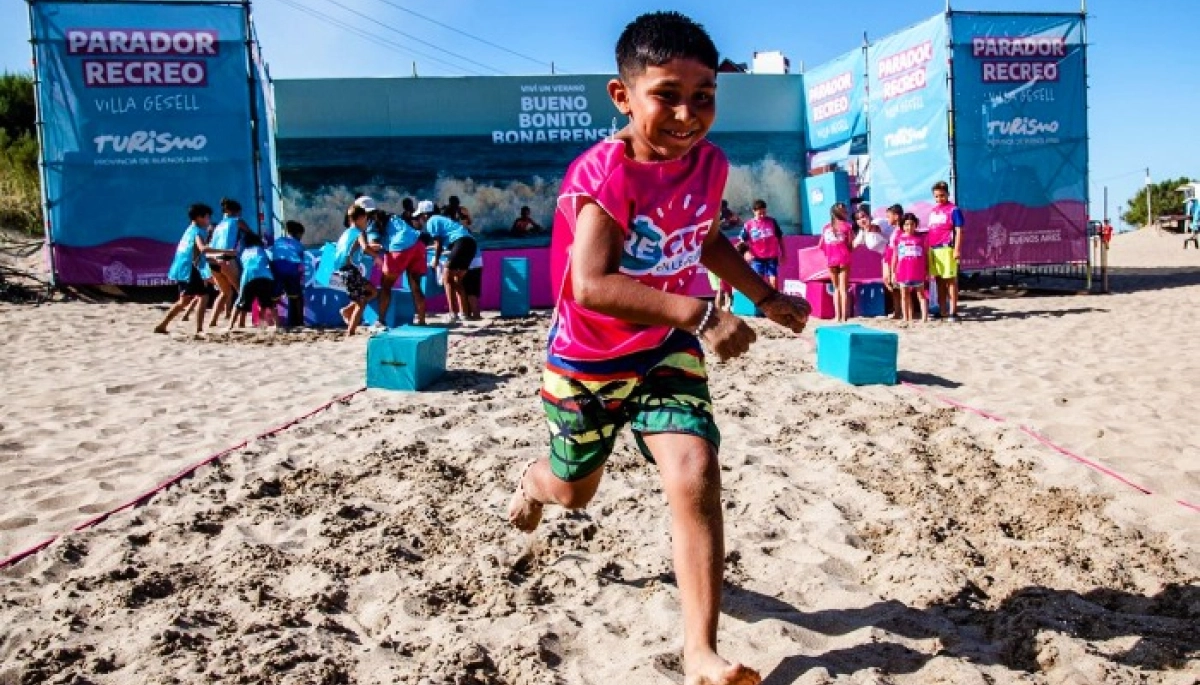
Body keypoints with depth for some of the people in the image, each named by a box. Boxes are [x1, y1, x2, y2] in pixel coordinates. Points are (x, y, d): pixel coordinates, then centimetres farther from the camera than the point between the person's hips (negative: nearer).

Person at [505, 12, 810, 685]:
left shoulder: (710, 165, -8)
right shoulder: (601, 175, -28)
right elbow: (591, 285, -40)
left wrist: (765, 294, 5)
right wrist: (701, 313, -46)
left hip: (665, 351, 4)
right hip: (588, 361, -3)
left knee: (696, 477, -17)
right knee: (574, 489, 19)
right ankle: (532, 481, 60)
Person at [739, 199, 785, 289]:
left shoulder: (772, 222, 2)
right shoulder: (749, 225, -2)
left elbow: (779, 238, 9)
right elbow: (743, 241, 2)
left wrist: (782, 253, 9)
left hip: (772, 257, 1)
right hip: (757, 258, 0)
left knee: (773, 280, -2)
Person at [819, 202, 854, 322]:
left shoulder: (826, 227, 8)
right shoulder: (846, 225, -2)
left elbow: (821, 245, 6)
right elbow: (851, 244, -5)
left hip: (830, 261, 3)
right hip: (843, 260, -3)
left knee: (836, 288, 14)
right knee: (843, 288, 2)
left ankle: (837, 315, 9)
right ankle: (844, 316, -2)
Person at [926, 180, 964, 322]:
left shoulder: (953, 210, -4)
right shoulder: (933, 211, 16)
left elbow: (958, 231, -8)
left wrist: (957, 249, -16)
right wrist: (927, 249, 16)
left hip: (947, 248, -7)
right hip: (933, 249, 7)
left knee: (951, 280, -3)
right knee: (939, 280, 12)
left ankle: (953, 311, 0)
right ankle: (942, 311, 19)